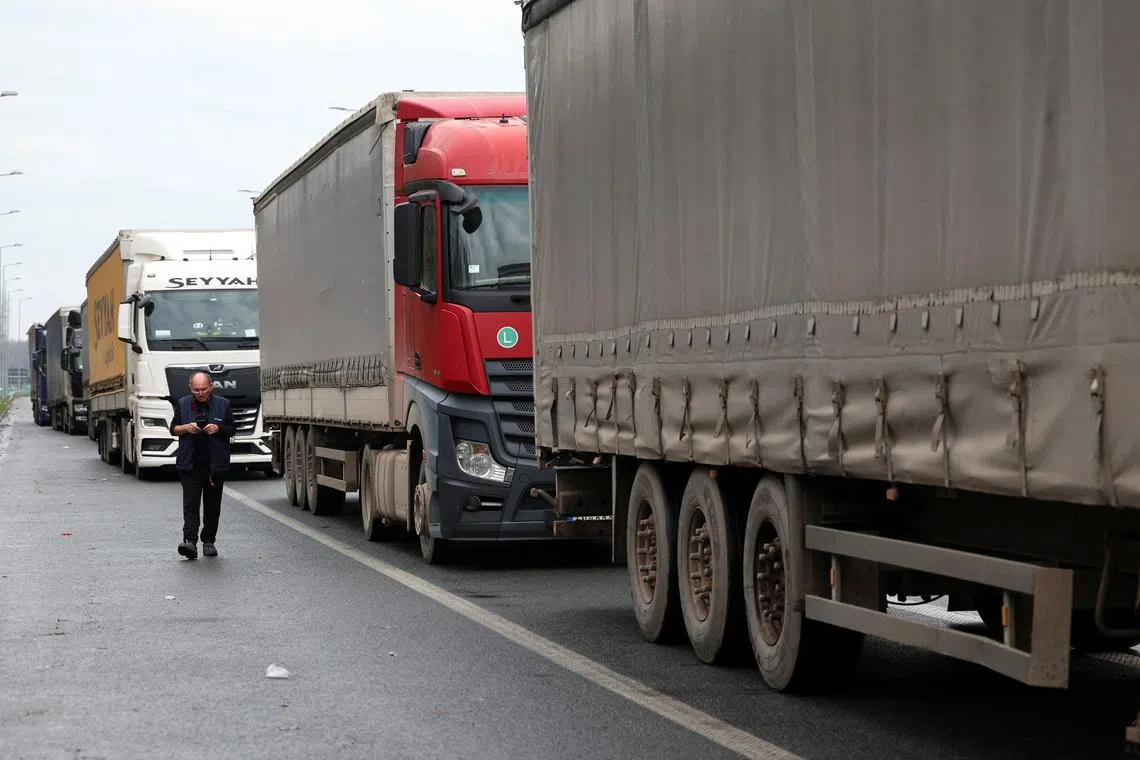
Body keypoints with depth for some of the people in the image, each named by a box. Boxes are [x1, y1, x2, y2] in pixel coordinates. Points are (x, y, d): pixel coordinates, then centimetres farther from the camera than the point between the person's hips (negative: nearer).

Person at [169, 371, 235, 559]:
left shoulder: (223, 405, 5)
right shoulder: (183, 404, 8)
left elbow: (232, 429, 7)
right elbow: (173, 428, 11)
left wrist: (218, 429, -13)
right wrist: (186, 428, -10)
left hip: (215, 464, 1)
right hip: (190, 464, -1)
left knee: (212, 505, 7)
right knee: (190, 503, -11)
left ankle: (208, 541, 18)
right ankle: (190, 541, -20)